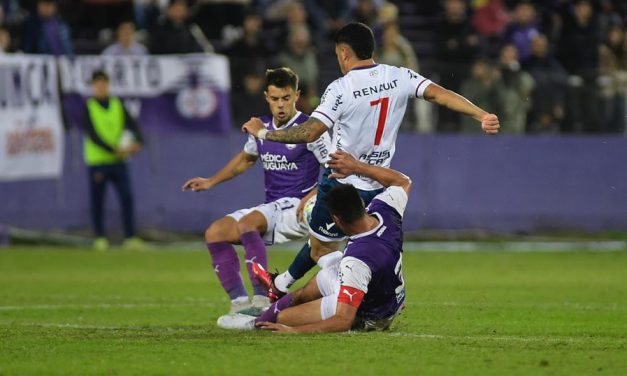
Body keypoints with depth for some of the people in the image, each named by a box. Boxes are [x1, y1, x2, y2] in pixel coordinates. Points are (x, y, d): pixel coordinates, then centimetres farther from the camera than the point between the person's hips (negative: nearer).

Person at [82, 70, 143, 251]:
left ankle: (130, 238, -5)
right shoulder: (87, 107, -1)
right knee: (97, 201, 2)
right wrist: (113, 150, -19)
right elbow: (92, 135, -10)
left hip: (118, 161, 3)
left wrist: (137, 142, -18)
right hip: (97, 160, -3)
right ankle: (100, 238, 13)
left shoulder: (118, 105, 11)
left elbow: (132, 125, 3)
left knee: (127, 197, -6)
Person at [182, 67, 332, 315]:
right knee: (215, 233, -6)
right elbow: (245, 159, 31)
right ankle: (239, 303, -13)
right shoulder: (262, 127, 11)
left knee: (246, 222, -31)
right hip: (270, 209, 8)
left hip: (297, 209, -8)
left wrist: (312, 197, -27)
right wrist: (211, 182, 29)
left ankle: (262, 299, -36)